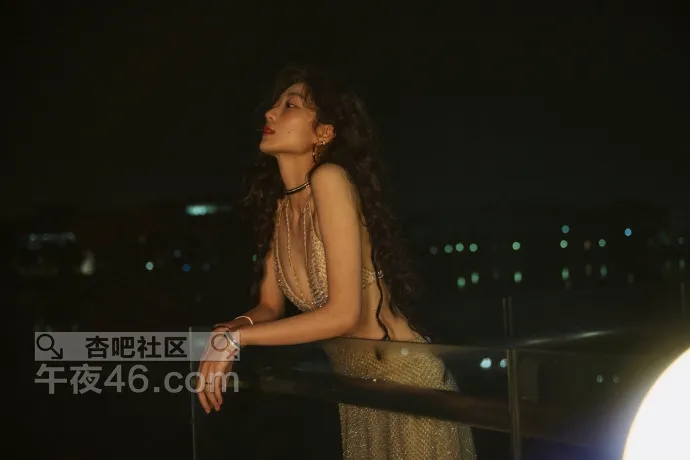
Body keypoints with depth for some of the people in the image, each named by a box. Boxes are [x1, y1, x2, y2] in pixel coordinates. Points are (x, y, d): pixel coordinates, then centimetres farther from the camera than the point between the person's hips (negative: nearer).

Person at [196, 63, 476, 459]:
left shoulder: (329, 179, -21)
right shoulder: (279, 204, 2)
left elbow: (343, 314, -25)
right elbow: (270, 307, 6)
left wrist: (237, 338, -20)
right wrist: (229, 333, -15)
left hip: (407, 384, -7)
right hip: (359, 392, 7)